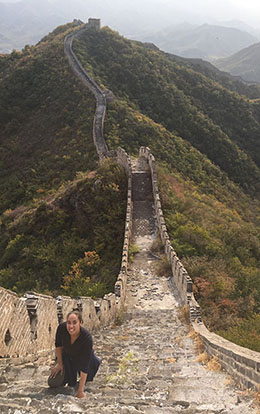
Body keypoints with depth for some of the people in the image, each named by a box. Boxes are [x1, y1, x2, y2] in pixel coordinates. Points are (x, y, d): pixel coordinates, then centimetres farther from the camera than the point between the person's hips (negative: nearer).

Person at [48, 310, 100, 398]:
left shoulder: (87, 338, -40)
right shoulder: (62, 328, -33)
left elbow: (84, 365, -37)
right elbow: (58, 345, -10)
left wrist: (80, 391, -36)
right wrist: (59, 363, -5)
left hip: (82, 357, -1)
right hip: (67, 355, 1)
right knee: (53, 383, -5)